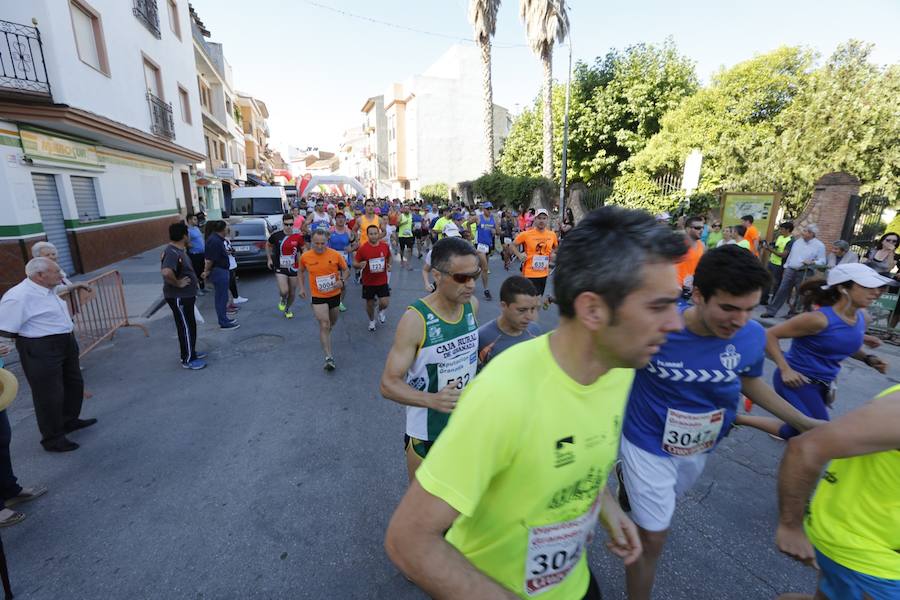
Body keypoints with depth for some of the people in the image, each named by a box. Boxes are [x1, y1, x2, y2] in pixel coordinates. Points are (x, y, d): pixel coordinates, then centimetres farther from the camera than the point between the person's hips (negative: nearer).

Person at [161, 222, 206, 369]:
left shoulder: (179, 250, 8)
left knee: (190, 325, 20)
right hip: (179, 297, -10)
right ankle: (188, 360, 11)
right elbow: (166, 272, -39)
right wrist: (177, 283, -25)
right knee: (186, 327, 0)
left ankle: (191, 352, 34)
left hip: (185, 296, 10)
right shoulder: (172, 252, -23)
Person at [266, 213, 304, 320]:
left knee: (292, 293, 11)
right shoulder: (276, 235, -8)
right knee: (284, 291, -18)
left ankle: (287, 309, 39)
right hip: (280, 268, -2)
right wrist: (269, 258, 7)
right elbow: (268, 245, 11)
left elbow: (303, 249, 10)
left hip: (293, 268, 2)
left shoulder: (298, 236, -7)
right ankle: (282, 299, 20)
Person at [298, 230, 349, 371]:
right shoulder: (305, 257, -10)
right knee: (324, 326, -11)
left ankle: (325, 336, 58)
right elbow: (301, 272, 10)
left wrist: (342, 281, -20)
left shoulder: (335, 255, -12)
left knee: (333, 322, 22)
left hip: (335, 294, 2)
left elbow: (346, 270, -1)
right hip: (318, 297, -2)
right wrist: (301, 288, -1)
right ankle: (329, 358, -9)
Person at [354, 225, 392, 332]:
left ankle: (381, 311, 32)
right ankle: (372, 321, 40)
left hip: (382, 281, 1)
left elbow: (390, 257, 15)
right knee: (370, 303, 13)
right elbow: (354, 263, -6)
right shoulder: (362, 248, -14)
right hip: (368, 282, -1)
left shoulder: (385, 246, -6)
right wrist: (360, 265, -28)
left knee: (384, 303, -5)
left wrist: (389, 265, -4)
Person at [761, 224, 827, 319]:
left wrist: (812, 262, -24)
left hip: (804, 273, -3)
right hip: (790, 270, 3)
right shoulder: (797, 241, 10)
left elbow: (822, 261, -5)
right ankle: (771, 311, 4)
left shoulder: (819, 245, -3)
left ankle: (793, 313, 16)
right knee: (782, 291, 2)